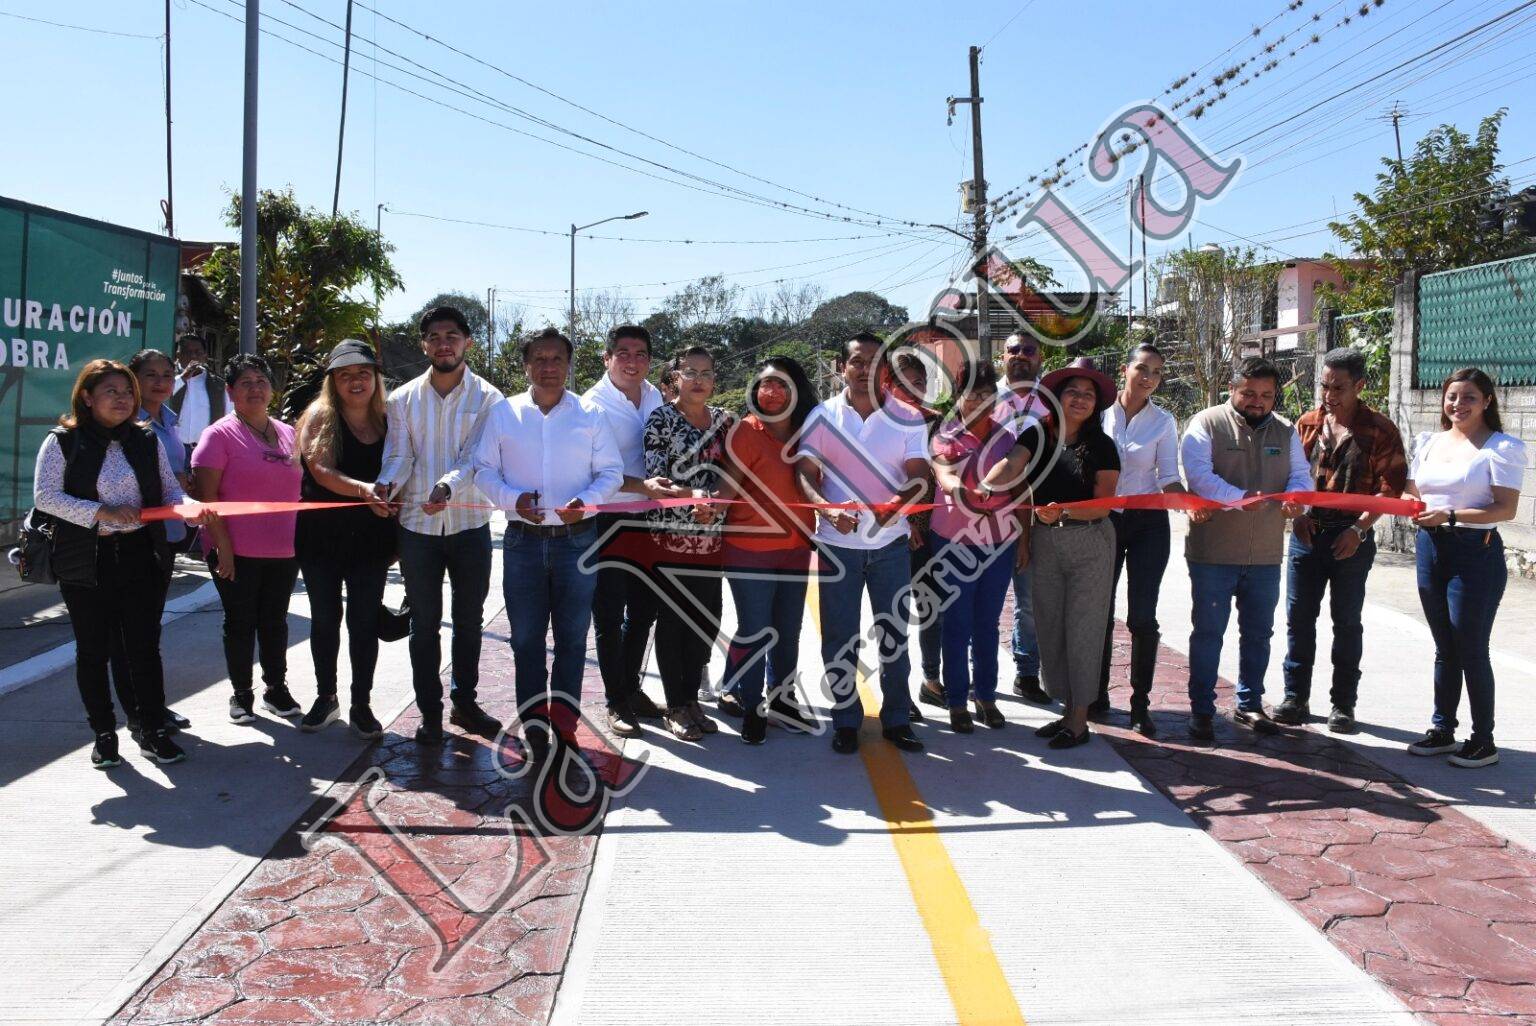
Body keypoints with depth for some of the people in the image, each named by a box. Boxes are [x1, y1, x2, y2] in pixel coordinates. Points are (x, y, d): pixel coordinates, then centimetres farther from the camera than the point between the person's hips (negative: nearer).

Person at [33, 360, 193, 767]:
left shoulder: (146, 440, 9)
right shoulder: (62, 441, -1)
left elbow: (170, 491, 10)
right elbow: (45, 496, -10)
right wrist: (102, 512, -21)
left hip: (140, 556, 2)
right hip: (86, 563, -2)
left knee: (145, 645, 3)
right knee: (93, 650, 8)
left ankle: (153, 731, 13)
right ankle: (104, 735, 20)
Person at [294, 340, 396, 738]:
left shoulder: (387, 422, 4)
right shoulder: (320, 417, -4)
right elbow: (321, 470, -18)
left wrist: (396, 536, 5)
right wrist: (364, 490, -34)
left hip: (371, 540, 1)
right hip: (322, 537, -1)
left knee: (365, 622, 5)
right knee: (325, 619, 11)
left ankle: (361, 705, 16)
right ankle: (325, 698, 26)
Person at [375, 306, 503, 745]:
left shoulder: (487, 398, -2)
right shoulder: (403, 399, 5)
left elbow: (477, 456, -13)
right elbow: (399, 455, -3)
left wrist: (448, 486, -32)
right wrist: (387, 485, -25)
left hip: (470, 523, -1)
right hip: (417, 524, 1)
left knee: (469, 619, 12)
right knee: (424, 622, 8)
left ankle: (464, 701, 27)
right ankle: (429, 711, 18)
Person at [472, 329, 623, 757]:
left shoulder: (590, 414, 4)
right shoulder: (503, 413, 4)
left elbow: (611, 472, 5)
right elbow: (484, 470, 6)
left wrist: (586, 501, -14)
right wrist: (513, 499, -13)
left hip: (577, 540, 0)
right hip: (524, 540, 0)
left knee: (572, 639, 6)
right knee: (526, 639, 6)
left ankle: (564, 727, 18)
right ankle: (534, 729, 17)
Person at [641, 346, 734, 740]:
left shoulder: (724, 420, 9)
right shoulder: (660, 419, -5)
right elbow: (654, 476, -11)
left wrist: (717, 502, -7)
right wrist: (691, 497, -25)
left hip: (711, 537, 5)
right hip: (670, 534, -5)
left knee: (706, 620, 8)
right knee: (672, 621, 3)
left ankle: (691, 699, 23)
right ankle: (675, 708, 14)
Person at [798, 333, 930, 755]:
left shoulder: (907, 419, 1)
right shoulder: (823, 416, 0)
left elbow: (919, 478, -4)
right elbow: (806, 474, -5)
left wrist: (896, 505, -26)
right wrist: (830, 510, -25)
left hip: (891, 542, 1)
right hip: (837, 543, -1)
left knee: (894, 634, 8)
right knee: (840, 637, 6)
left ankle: (897, 719, 20)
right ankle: (845, 721, 19)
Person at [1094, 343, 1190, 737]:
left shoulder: (1163, 421, 1)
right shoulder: (1100, 411, -2)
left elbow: (1169, 477, -1)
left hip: (1147, 523, 0)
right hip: (1103, 520, 0)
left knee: (1142, 617, -4)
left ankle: (1140, 704, 6)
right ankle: (1097, 695, 22)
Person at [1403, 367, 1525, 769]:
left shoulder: (1502, 446, -7)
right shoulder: (1429, 442, 12)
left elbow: (1505, 508, -14)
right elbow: (1411, 493, 16)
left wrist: (1450, 515, -23)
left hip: (1476, 552, -6)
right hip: (1431, 550, 6)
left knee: (1471, 650, -1)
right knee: (1445, 649, 14)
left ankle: (1483, 740, 11)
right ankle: (1442, 730, 23)